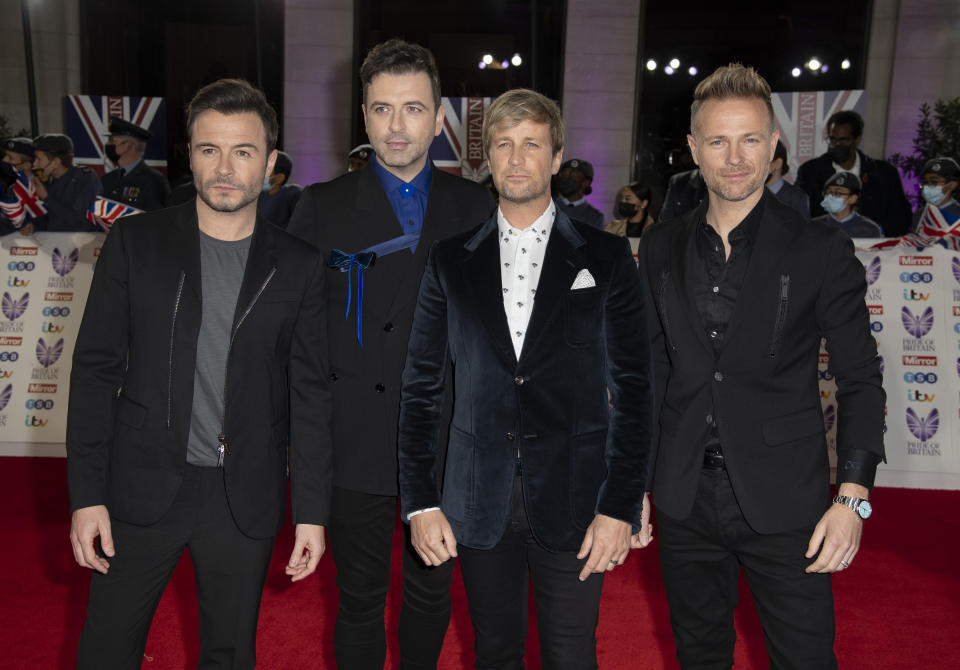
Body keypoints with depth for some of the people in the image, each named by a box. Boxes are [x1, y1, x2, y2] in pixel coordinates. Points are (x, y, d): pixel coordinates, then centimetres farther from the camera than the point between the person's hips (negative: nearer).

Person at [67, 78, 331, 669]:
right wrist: (87, 494, -5)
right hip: (142, 487, 0)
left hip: (246, 498, 0)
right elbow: (97, 369, 0)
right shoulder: (135, 241, 0)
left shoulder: (299, 265, 0)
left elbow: (310, 393, 1)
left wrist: (313, 511, -1)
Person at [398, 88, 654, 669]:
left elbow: (632, 385, -2)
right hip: (479, 503, 2)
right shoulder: (451, 260, 5)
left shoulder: (606, 257, 1)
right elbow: (422, 385, 5)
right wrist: (420, 501, -1)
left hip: (573, 502, -1)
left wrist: (622, 506, -8)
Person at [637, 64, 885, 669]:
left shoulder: (821, 251, -5)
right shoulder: (661, 248, 5)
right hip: (685, 500, 3)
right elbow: (651, 369, 9)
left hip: (784, 504, -3)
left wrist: (853, 496, -11)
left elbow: (860, 380, -2)